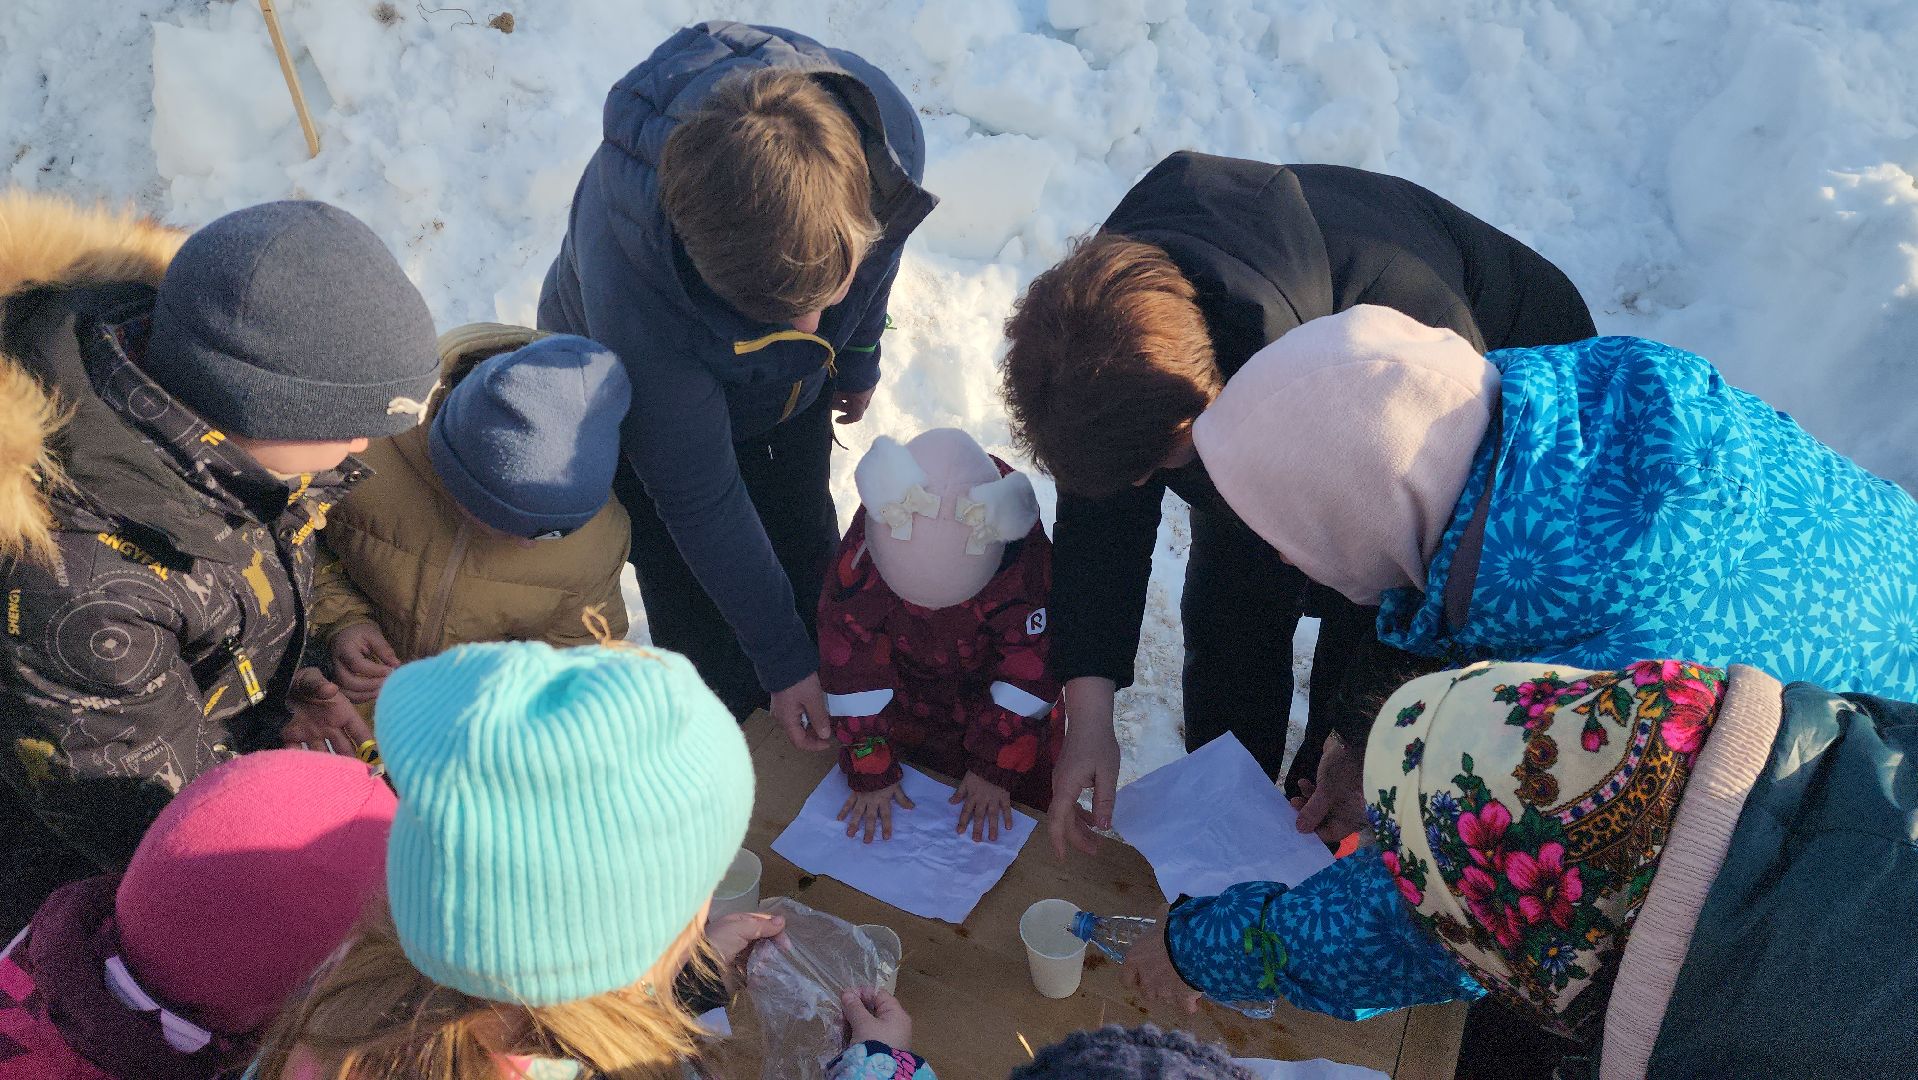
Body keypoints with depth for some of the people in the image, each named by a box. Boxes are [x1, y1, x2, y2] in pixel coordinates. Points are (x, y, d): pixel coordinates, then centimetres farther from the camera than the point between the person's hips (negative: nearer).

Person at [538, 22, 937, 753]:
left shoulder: (884, 131, -36)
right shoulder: (632, 286, -47)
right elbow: (695, 496, -31)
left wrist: (858, 358, 11)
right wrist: (780, 657, -21)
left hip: (787, 391, 4)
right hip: (640, 403, -4)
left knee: (809, 556, 18)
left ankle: (822, 731, 45)